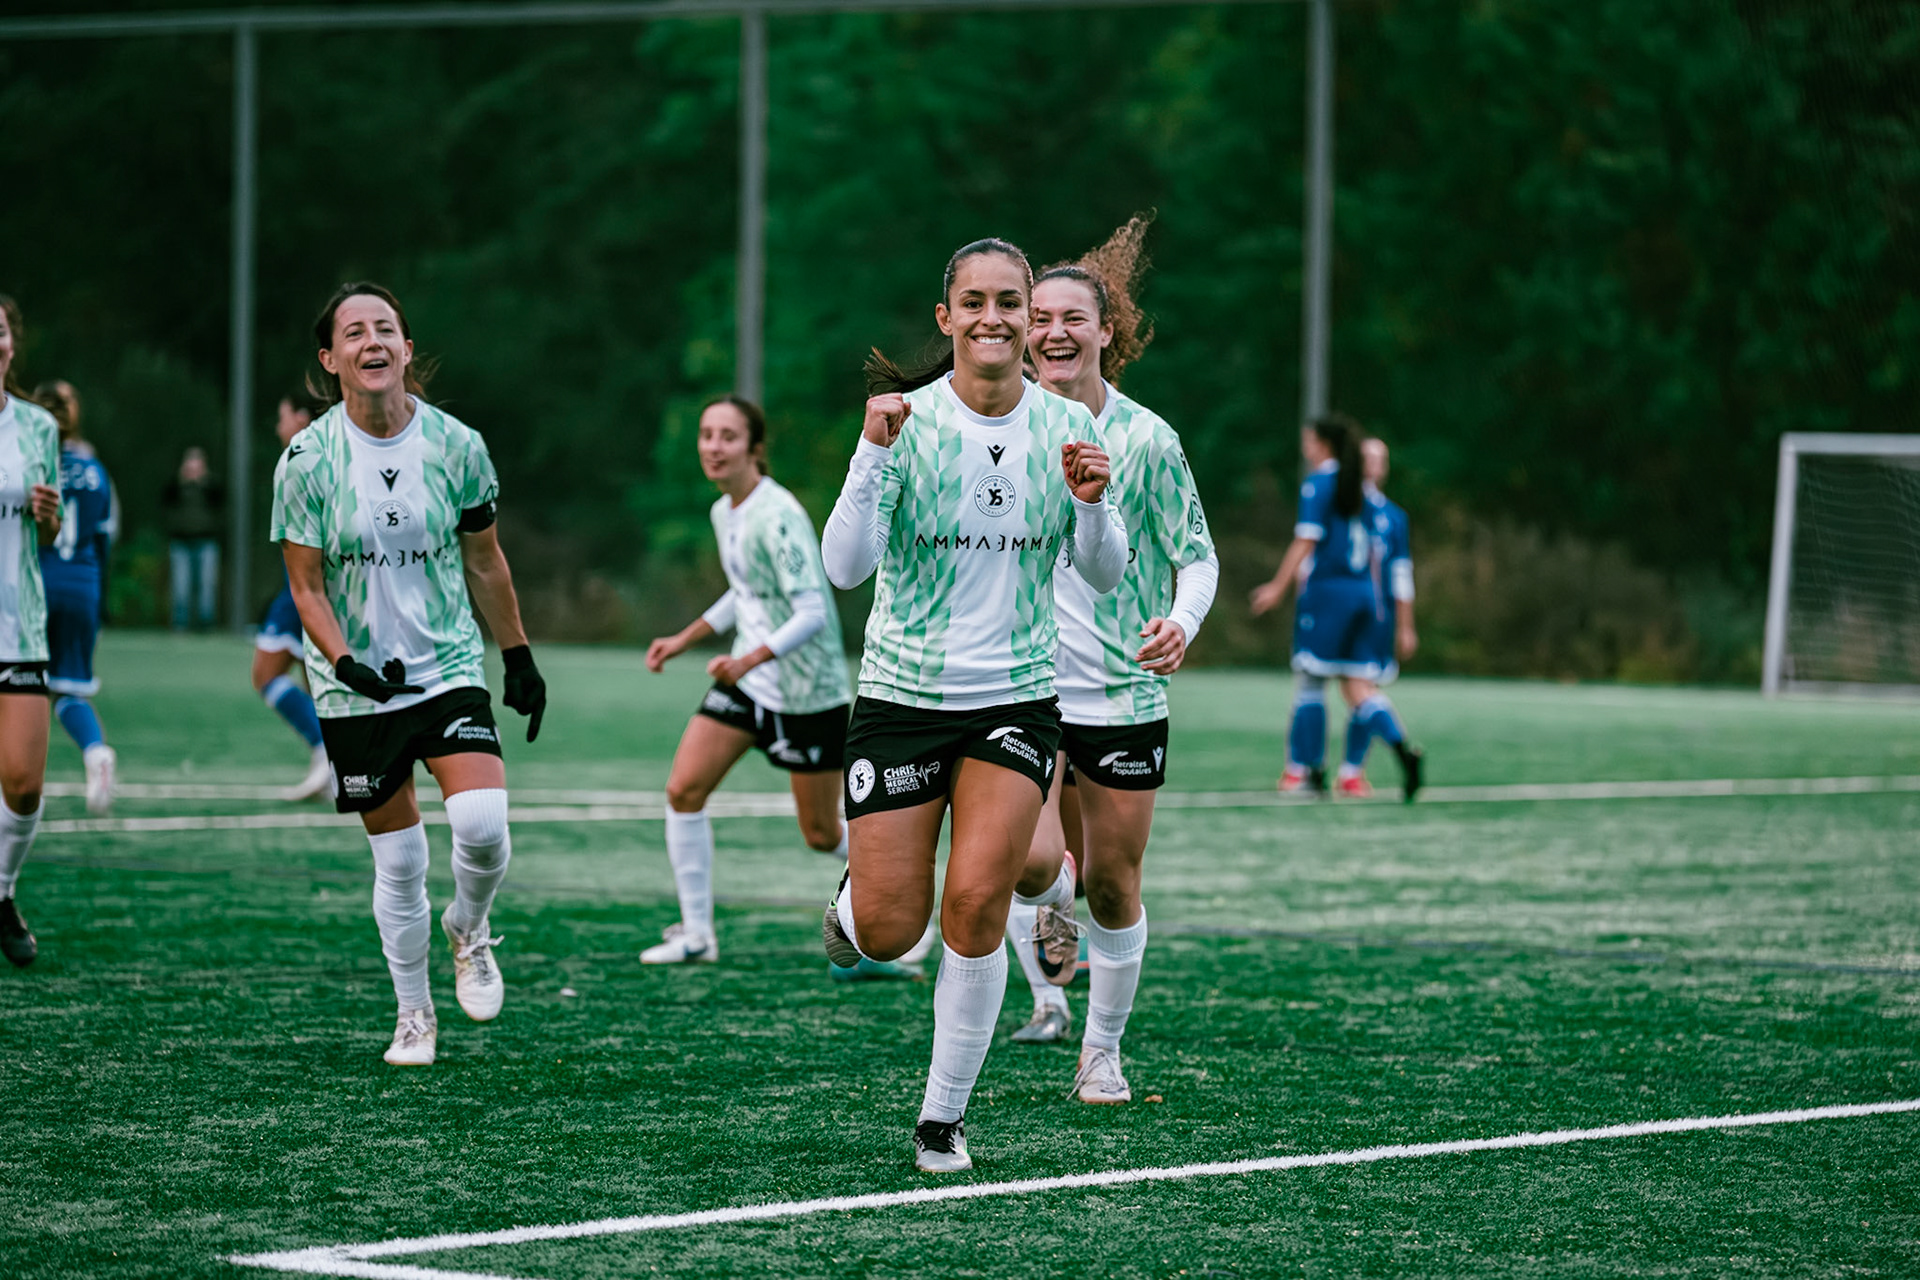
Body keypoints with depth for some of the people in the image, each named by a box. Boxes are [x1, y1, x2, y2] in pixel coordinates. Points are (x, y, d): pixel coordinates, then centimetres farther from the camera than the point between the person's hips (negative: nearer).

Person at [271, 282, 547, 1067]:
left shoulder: (456, 444, -4)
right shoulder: (307, 460, -8)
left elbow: (484, 562, 9)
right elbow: (306, 583, -4)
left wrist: (518, 657, 12)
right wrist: (344, 662, -19)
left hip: (450, 669, 1)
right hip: (356, 687, -1)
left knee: (482, 826, -19)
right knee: (397, 858, 3)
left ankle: (468, 929, 14)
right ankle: (413, 1015, 21)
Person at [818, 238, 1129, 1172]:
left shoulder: (1067, 426, -1)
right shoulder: (909, 421, -10)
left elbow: (1103, 574, 5)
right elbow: (844, 567, -17)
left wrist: (1091, 503, -15)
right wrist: (874, 451, -28)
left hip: (1015, 699, 1)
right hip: (903, 697, -1)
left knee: (976, 905, -12)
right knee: (889, 932, -2)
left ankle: (944, 1115, 3)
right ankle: (849, 904, 37)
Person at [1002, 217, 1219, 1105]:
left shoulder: (1146, 439, -4)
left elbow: (1197, 556, 2)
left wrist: (1180, 623, -17)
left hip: (1123, 692, 0)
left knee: (1112, 885, 4)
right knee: (1031, 858, -21)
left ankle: (1102, 1050, 25)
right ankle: (1051, 922, 17)